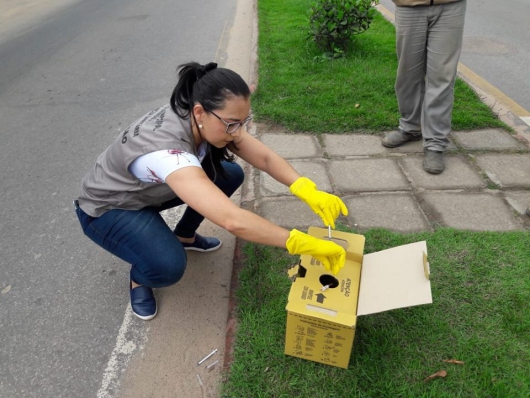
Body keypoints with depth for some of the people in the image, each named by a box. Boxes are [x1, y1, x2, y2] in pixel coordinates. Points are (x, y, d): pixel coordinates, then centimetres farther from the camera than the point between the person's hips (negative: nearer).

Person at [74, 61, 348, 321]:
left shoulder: (211, 120, -20)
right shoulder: (166, 149, -43)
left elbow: (265, 158, -18)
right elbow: (233, 221, -52)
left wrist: (308, 191, -34)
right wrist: (303, 244, -46)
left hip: (148, 191, 7)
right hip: (107, 208, -7)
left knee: (230, 175, -3)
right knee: (168, 266, -33)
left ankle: (184, 236, 18)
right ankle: (139, 276, 6)